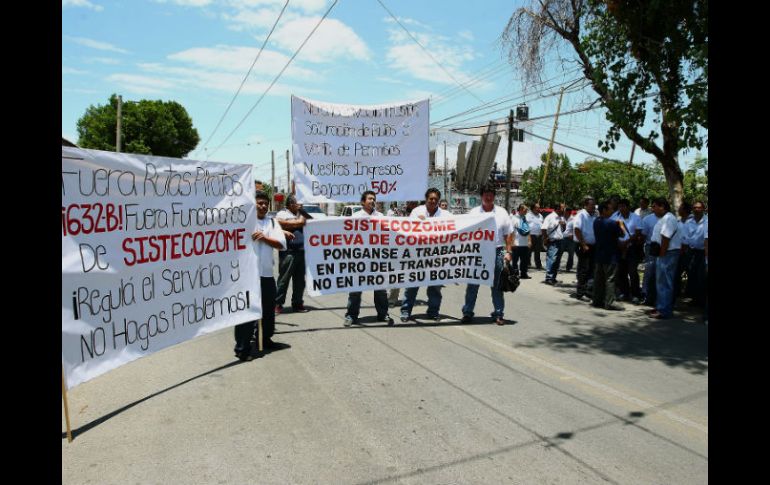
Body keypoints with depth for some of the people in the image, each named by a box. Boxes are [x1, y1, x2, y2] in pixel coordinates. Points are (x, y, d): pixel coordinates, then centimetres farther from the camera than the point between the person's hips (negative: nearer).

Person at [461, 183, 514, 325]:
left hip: (497, 252, 1)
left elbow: (508, 234, 7)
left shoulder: (502, 213, 6)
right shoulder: (474, 212, 3)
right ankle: (467, 312, 12)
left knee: (497, 286, 7)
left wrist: (508, 251, 0)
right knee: (472, 284, 3)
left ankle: (498, 314, 16)